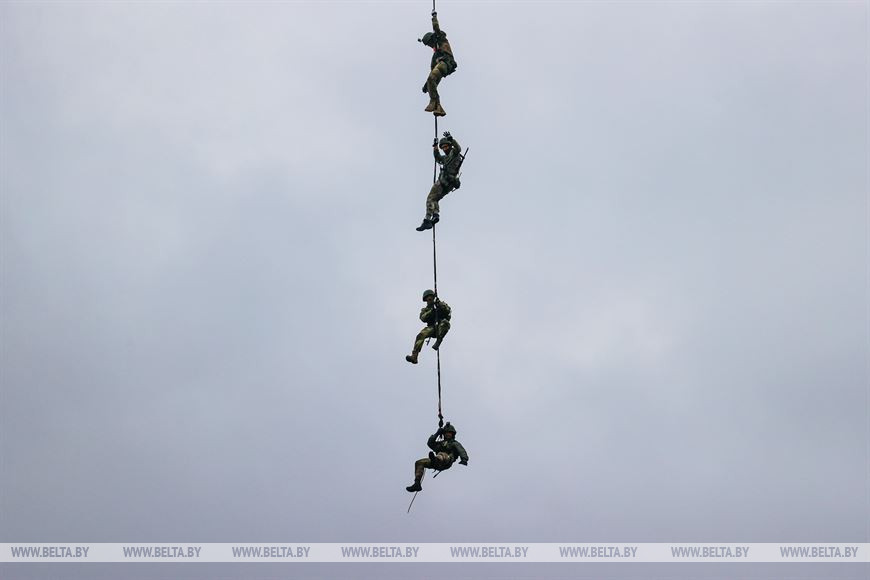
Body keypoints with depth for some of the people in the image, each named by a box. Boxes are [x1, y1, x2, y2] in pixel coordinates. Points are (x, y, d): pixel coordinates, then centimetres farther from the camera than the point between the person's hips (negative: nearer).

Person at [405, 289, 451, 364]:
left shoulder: (441, 305, 18)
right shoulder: (425, 309, 22)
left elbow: (448, 310, -3)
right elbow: (423, 318, 1)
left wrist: (440, 304, -16)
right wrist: (430, 311, -12)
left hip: (441, 327, -2)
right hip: (432, 328, 2)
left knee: (445, 322, -37)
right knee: (421, 335, -26)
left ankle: (438, 341, -39)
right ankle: (414, 356, -37)